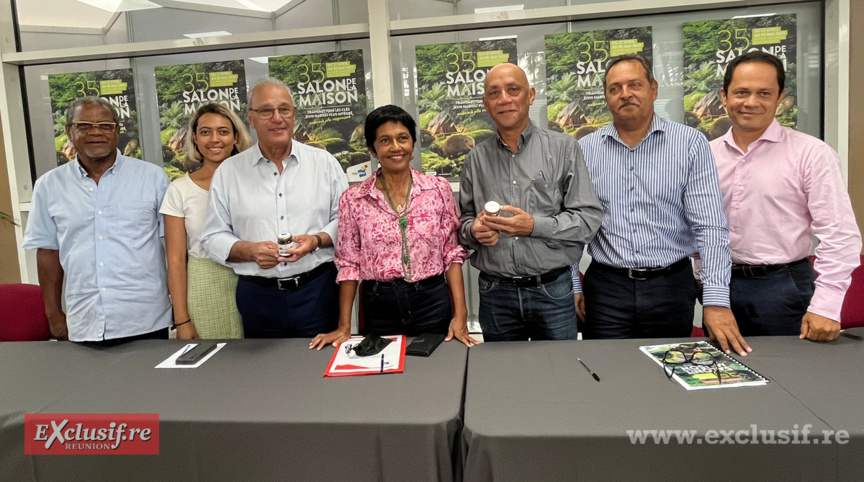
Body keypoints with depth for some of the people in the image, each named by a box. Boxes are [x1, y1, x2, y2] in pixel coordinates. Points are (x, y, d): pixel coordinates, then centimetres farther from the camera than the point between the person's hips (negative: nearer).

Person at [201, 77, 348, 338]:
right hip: (258, 296, 1)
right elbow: (214, 237, 5)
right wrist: (249, 250, -14)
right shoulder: (228, 171, 4)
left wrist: (317, 240, -13)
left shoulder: (324, 162, 4)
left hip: (318, 289, 0)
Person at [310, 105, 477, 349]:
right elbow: (349, 263, 2)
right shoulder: (353, 199, -2)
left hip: (433, 301, 0)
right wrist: (344, 326, -1)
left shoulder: (438, 188, -1)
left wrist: (460, 314, -7)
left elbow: (452, 254, 0)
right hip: (379, 306, 0)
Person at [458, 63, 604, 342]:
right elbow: (464, 221, 11)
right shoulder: (477, 158, 7)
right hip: (495, 294, 2)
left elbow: (589, 218, -6)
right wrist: (474, 231, -11)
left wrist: (535, 225, -19)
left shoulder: (563, 148, -1)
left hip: (552, 290, -1)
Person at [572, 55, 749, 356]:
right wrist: (573, 286, 1)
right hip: (606, 288, 1)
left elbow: (709, 226, -8)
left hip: (671, 286, 0)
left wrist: (716, 299, -16)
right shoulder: (586, 149, 2)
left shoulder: (690, 144, -3)